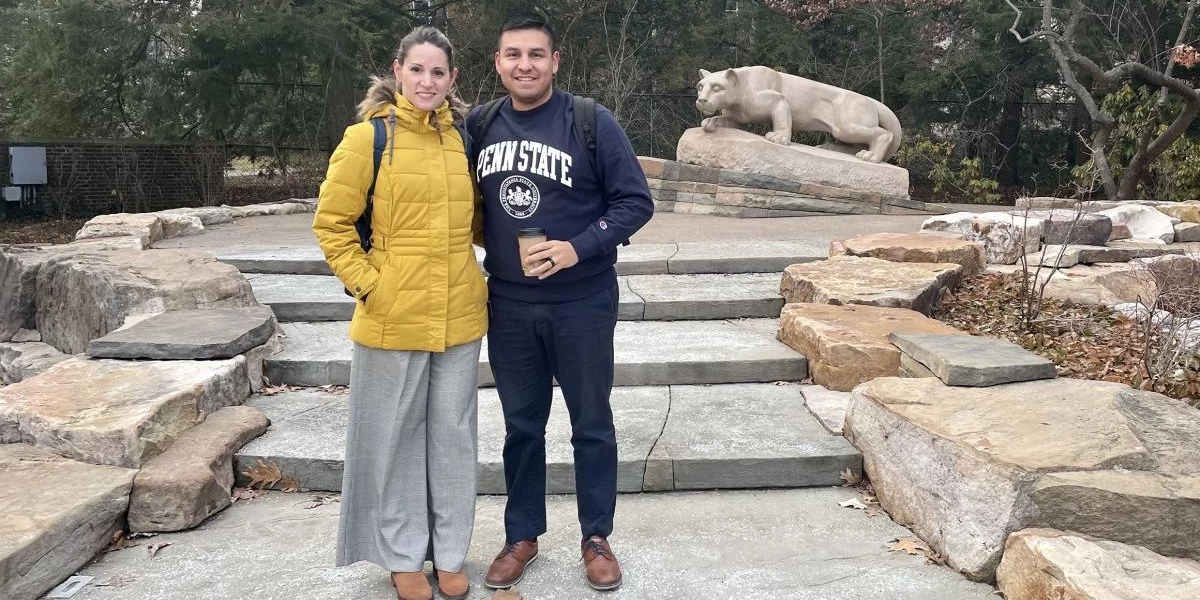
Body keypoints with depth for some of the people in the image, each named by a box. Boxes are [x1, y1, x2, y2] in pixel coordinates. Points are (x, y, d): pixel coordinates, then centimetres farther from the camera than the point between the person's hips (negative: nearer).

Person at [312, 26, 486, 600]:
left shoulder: (463, 136, 6)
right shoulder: (369, 136, -6)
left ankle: (448, 553, 29)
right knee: (396, 436, 10)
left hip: (460, 316, 4)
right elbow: (331, 222, -4)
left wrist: (481, 273, 7)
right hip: (394, 317, -4)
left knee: (453, 434, 13)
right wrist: (366, 283, -11)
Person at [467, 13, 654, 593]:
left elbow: (635, 200, -10)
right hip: (508, 307, 3)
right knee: (521, 425, 14)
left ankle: (596, 538, 27)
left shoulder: (592, 122, -9)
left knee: (591, 425, 10)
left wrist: (579, 247, -21)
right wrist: (488, 253, 2)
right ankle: (522, 536, 31)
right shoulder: (479, 125, 2)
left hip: (582, 304, -3)